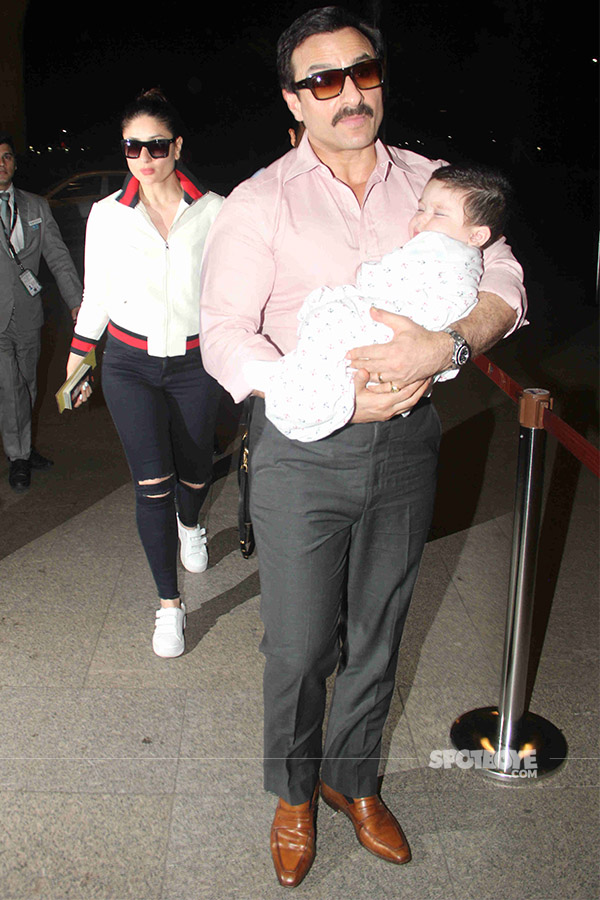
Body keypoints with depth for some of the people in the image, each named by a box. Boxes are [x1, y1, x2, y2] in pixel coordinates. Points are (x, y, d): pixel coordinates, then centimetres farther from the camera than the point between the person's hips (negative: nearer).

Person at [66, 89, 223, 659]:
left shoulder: (212, 211, -4)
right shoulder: (107, 215, -2)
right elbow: (97, 295, 8)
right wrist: (77, 358, 14)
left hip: (194, 361, 1)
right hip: (130, 363, 0)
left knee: (194, 470, 15)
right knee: (152, 484, -6)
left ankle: (189, 525, 54)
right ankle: (169, 603, 9)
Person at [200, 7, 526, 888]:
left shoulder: (431, 183, 6)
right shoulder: (260, 203, -4)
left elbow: (501, 280, 1)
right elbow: (224, 335, -11)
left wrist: (445, 345, -20)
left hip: (406, 442, 3)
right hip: (302, 450, -3)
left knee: (378, 631, 16)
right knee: (299, 642, 6)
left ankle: (353, 779, 40)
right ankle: (294, 791, 33)